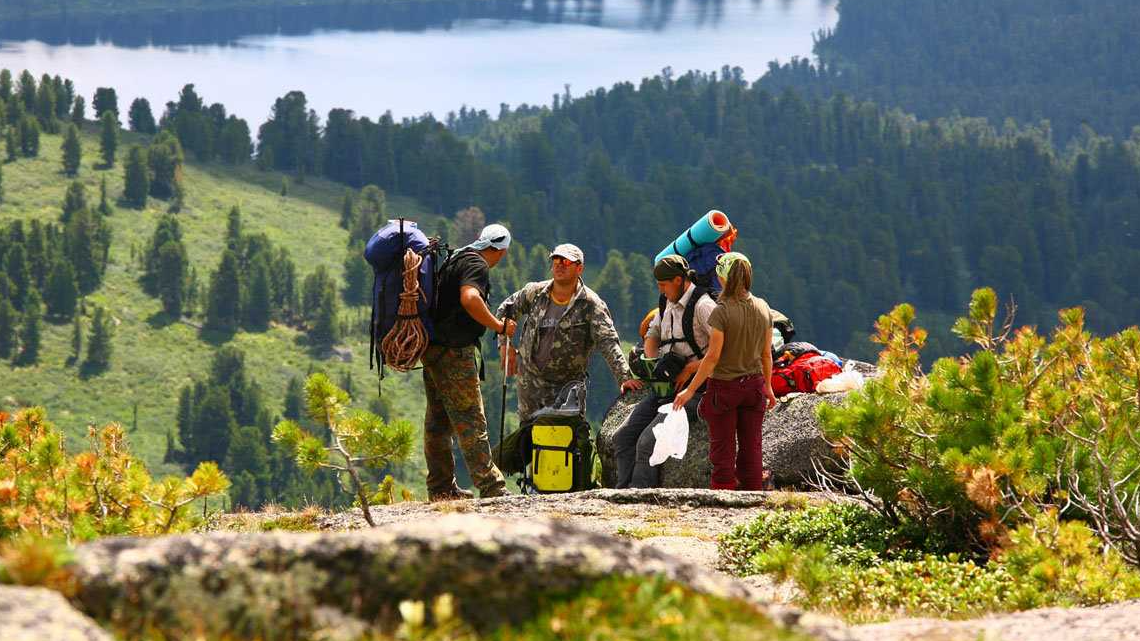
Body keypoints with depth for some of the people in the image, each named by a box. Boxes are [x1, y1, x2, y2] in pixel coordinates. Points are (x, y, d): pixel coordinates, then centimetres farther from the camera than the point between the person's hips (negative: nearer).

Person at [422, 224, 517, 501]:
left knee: (438, 420, 11)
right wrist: (498, 326, -19)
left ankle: (441, 488, 16)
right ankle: (490, 486, -9)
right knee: (470, 421, -9)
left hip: (432, 349, 9)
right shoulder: (477, 264, -11)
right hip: (453, 351, -9)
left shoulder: (455, 259, 19)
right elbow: (470, 298, -29)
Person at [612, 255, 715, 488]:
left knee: (647, 442, -22)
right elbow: (652, 336, 30)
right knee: (622, 437, -2)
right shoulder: (668, 303, 15)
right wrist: (655, 363, 10)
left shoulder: (702, 305, -13)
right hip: (664, 387, 9)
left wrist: (692, 367, -19)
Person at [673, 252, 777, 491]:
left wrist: (691, 390, -10)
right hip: (754, 385, 5)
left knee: (723, 453, 4)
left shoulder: (722, 311, -17)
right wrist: (768, 387, 20)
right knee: (751, 449, 10)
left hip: (724, 387, -5)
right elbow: (766, 353, 7)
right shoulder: (763, 308, 0)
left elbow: (713, 357, -17)